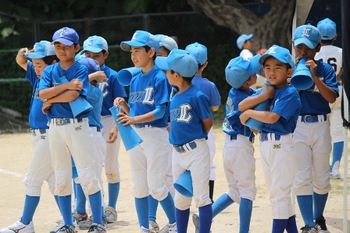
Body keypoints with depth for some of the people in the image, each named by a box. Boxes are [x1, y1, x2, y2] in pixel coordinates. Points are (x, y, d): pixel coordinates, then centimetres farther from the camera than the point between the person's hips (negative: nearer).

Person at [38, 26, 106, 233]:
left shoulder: (81, 69, -2)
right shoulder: (50, 71, 10)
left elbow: (73, 95, -16)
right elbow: (42, 94, -7)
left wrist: (51, 100, -4)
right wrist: (66, 85, -15)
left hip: (77, 125, -5)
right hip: (55, 128, 5)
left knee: (87, 175, -8)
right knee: (61, 178, 9)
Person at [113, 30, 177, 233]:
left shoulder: (160, 78, -10)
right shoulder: (135, 80, 12)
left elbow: (159, 111, -17)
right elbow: (133, 112, 15)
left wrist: (135, 119, -28)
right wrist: (123, 105, -5)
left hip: (156, 134, -7)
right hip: (135, 135, 7)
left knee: (156, 186, -6)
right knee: (139, 187, 8)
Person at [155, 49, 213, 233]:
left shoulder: (197, 96, -13)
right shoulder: (174, 98, 9)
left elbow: (208, 123, -6)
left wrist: (194, 139, 5)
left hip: (197, 151, -8)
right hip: (178, 153, 8)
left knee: (201, 197, -4)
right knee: (180, 199, 13)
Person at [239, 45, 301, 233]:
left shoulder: (290, 93, -13)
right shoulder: (267, 91, 10)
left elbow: (272, 117, -24)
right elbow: (242, 106, 0)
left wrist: (249, 113, -9)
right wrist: (265, 95, -12)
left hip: (282, 146, -9)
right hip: (265, 145, 9)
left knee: (280, 195, -6)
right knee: (278, 195, 13)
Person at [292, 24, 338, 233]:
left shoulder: (325, 69, -1)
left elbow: (332, 97, -13)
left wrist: (314, 75, -21)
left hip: (320, 126, 1)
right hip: (297, 127, -1)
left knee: (321, 178, 10)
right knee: (303, 179, -4)